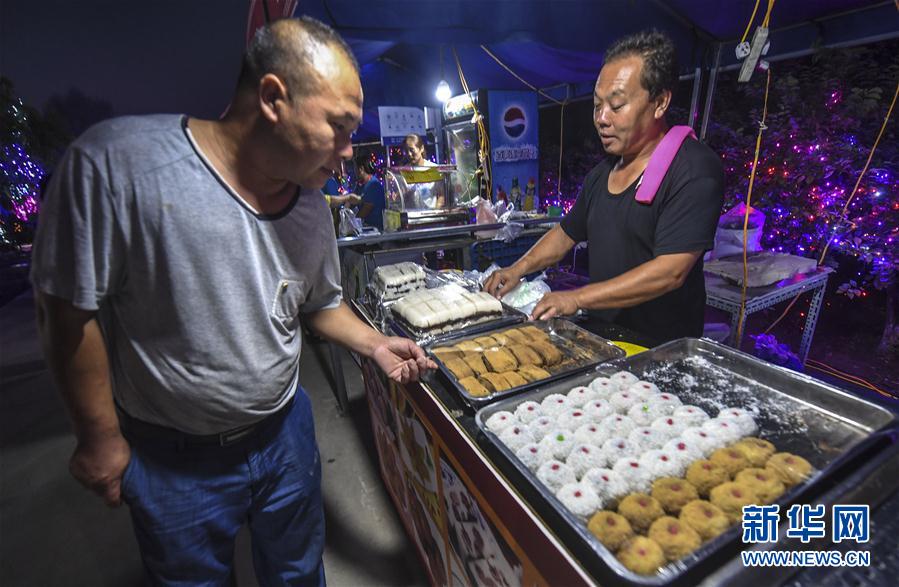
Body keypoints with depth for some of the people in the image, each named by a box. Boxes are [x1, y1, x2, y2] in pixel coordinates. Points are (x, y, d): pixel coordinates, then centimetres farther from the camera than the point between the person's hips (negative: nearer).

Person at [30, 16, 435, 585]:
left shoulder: (312, 204, -6)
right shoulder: (115, 164, -23)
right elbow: (70, 309, -15)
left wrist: (375, 345, -6)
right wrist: (101, 436, -8)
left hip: (286, 434, 4)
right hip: (170, 457, -3)